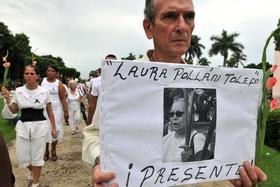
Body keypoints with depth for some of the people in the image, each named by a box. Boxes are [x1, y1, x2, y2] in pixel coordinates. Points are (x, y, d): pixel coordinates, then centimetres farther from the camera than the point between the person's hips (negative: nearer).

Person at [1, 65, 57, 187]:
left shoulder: (44, 91, -6)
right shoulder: (18, 91, 0)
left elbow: (50, 112, 2)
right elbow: (14, 110, 10)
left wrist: (53, 128, 3)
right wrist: (7, 98, -5)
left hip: (39, 126, -2)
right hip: (23, 126, 3)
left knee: (37, 156, 7)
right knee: (21, 157, 8)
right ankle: (32, 170, 44)